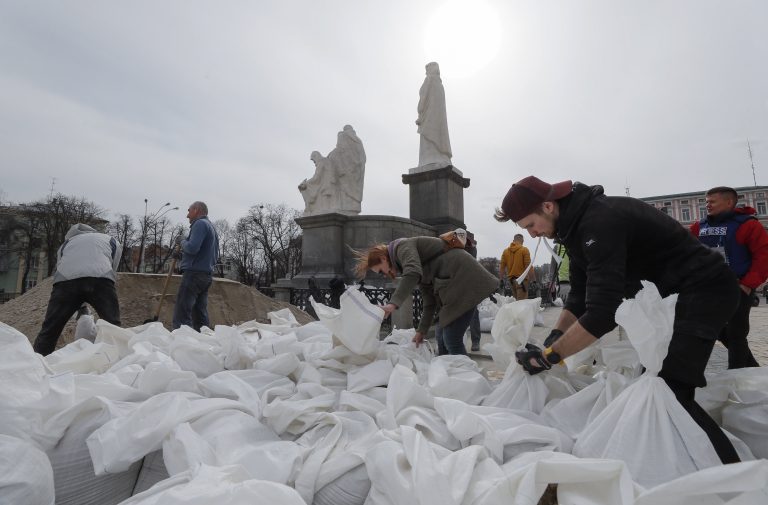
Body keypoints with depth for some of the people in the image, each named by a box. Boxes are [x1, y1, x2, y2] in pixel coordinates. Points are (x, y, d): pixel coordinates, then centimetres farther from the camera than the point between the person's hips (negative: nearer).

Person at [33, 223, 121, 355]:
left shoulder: (66, 243, 40)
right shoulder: (113, 242, 35)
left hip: (65, 279, 2)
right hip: (100, 277, -2)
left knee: (49, 331, 12)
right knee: (113, 329, 0)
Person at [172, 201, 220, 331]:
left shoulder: (200, 223, -4)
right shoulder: (212, 228, 24)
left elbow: (192, 248, -20)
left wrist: (182, 243, 2)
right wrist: (183, 255, 21)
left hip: (194, 273, -9)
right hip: (206, 275, 9)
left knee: (181, 315, -11)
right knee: (200, 314, 7)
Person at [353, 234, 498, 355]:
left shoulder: (402, 246, -6)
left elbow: (413, 273, -28)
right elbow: (430, 300, 19)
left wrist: (393, 303, -37)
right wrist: (422, 331, 18)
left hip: (464, 278, -10)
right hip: (456, 283, 10)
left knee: (452, 339, -8)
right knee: (441, 336, 12)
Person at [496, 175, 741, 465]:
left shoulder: (599, 222, -30)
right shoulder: (577, 224, 1)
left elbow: (603, 314, -35)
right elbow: (579, 296, 3)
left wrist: (548, 356, -28)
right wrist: (552, 340, -8)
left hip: (703, 290, -10)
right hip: (667, 293, 10)